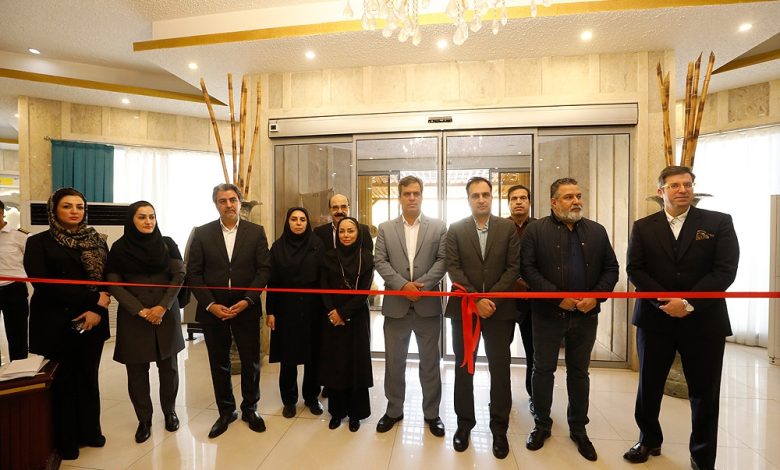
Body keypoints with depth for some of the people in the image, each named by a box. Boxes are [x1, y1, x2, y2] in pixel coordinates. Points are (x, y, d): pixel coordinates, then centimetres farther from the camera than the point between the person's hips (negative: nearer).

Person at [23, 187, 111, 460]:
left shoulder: (97, 242, 7)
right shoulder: (39, 242, -3)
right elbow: (43, 284, -13)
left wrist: (99, 308, -13)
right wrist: (94, 298, -18)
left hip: (91, 321, 3)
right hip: (55, 323, -3)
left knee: (88, 379, 13)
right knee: (61, 382, 9)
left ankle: (89, 431, 30)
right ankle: (65, 440, 26)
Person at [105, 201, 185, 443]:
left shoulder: (167, 244, 2)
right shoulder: (119, 248, 1)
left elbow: (179, 275, -2)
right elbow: (113, 284, -2)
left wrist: (163, 307, -13)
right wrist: (140, 310, -11)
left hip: (166, 314, 0)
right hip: (133, 317, 0)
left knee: (169, 366, 6)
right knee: (137, 370, 6)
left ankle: (169, 411, 26)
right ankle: (144, 420, 23)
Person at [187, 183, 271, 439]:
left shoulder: (256, 231, -1)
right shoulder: (202, 233, 1)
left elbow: (264, 269, -4)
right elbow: (194, 273, -1)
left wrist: (247, 301, -13)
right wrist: (210, 305, -10)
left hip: (246, 308, 0)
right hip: (212, 310, 1)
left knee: (251, 362, 9)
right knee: (219, 363, 13)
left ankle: (250, 408, 30)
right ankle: (226, 410, 32)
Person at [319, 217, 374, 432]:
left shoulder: (366, 258, -4)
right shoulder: (329, 257, 2)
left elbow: (364, 291, -8)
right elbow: (324, 289, 0)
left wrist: (343, 312, -14)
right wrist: (332, 312, -13)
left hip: (357, 318, -1)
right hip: (333, 319, 2)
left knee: (356, 363, 5)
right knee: (334, 363, 8)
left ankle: (355, 413, 22)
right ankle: (336, 411, 25)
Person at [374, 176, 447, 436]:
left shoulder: (438, 226, 4)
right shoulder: (385, 228, 6)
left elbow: (442, 260, -4)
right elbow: (380, 261, -2)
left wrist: (422, 285, -16)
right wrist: (403, 285, -14)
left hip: (428, 304, 0)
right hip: (396, 305, 1)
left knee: (430, 361, 12)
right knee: (394, 361, 12)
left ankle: (431, 413, 30)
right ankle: (394, 410, 32)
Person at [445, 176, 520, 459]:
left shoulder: (508, 228, 3)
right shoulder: (455, 229, 1)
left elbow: (513, 267, -2)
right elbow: (453, 269, -6)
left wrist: (491, 298, -13)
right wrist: (475, 300, -14)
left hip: (499, 308, 0)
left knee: (500, 370, 9)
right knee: (463, 369, 11)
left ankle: (499, 428, 26)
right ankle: (464, 423, 28)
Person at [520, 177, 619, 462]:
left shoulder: (597, 231, 7)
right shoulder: (536, 230, -5)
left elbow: (611, 268, 6)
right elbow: (528, 269, -12)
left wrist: (596, 296, -9)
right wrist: (558, 297, -17)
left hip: (586, 315, 3)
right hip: (548, 314, -3)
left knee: (579, 373, 16)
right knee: (543, 370, 10)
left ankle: (578, 429, 33)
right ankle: (542, 424, 29)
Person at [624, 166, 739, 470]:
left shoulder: (719, 222, 1)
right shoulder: (643, 227, 4)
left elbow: (725, 270, -8)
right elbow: (634, 270, -3)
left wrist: (688, 303, -17)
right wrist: (665, 301, -15)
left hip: (703, 321, 0)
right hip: (655, 319, 1)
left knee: (704, 393, 11)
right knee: (648, 387, 12)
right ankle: (649, 440, 34)